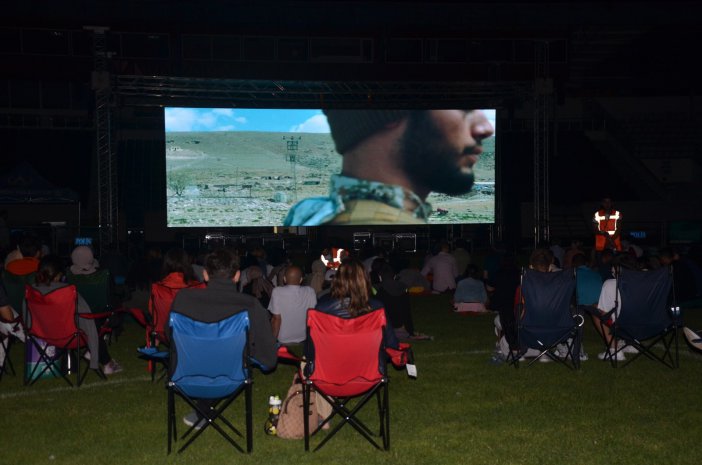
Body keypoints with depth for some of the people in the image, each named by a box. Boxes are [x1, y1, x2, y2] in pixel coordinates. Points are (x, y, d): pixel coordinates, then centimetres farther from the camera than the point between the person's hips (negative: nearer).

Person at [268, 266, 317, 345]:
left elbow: (277, 318, -14)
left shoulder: (277, 292, -14)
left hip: (282, 341, -3)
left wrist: (274, 338, -3)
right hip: (303, 340, 3)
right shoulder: (310, 292, -7)